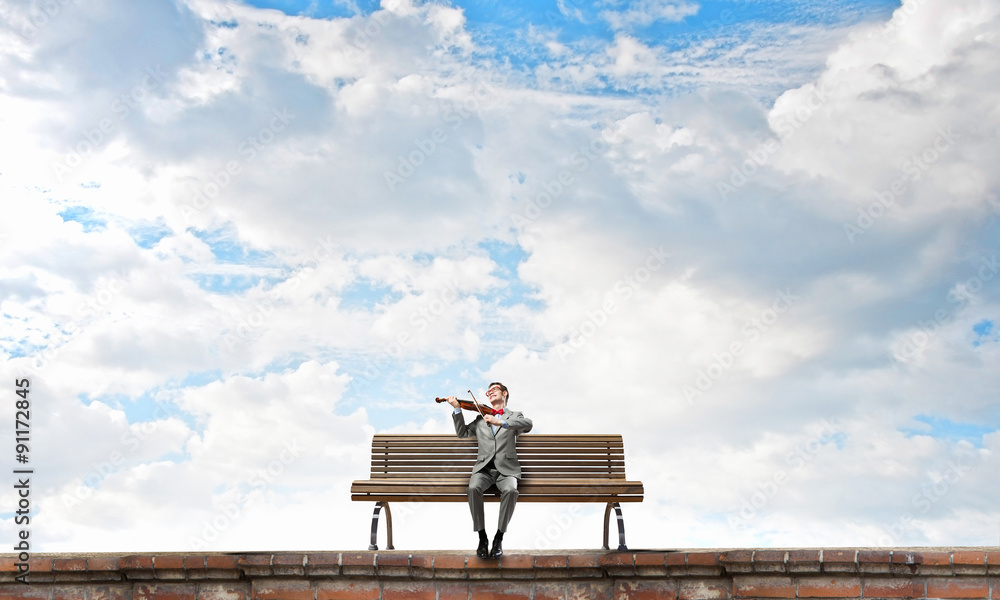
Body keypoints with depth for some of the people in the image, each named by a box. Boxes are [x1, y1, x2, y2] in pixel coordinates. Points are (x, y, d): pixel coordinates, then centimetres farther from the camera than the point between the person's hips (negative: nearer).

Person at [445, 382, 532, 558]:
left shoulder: (514, 416, 14)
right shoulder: (481, 419, 26)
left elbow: (528, 424, -9)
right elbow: (463, 432, 13)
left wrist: (500, 422, -22)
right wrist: (457, 409, 2)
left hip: (506, 468, -2)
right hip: (484, 467, 2)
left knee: (510, 490, -34)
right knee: (473, 488, -31)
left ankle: (499, 538, -21)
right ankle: (482, 537, -20)